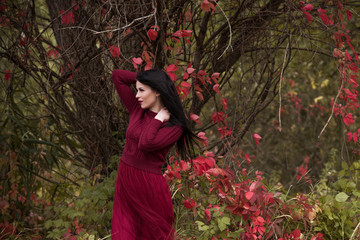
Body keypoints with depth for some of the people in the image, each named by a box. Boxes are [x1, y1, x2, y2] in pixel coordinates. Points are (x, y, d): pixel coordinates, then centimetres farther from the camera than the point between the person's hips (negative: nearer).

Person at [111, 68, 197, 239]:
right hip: (124, 181, 5)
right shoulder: (137, 110, 4)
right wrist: (146, 78, 8)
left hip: (149, 186, -5)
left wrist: (158, 119, -14)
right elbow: (117, 76, 9)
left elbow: (146, 144, -26)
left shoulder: (174, 126, -11)